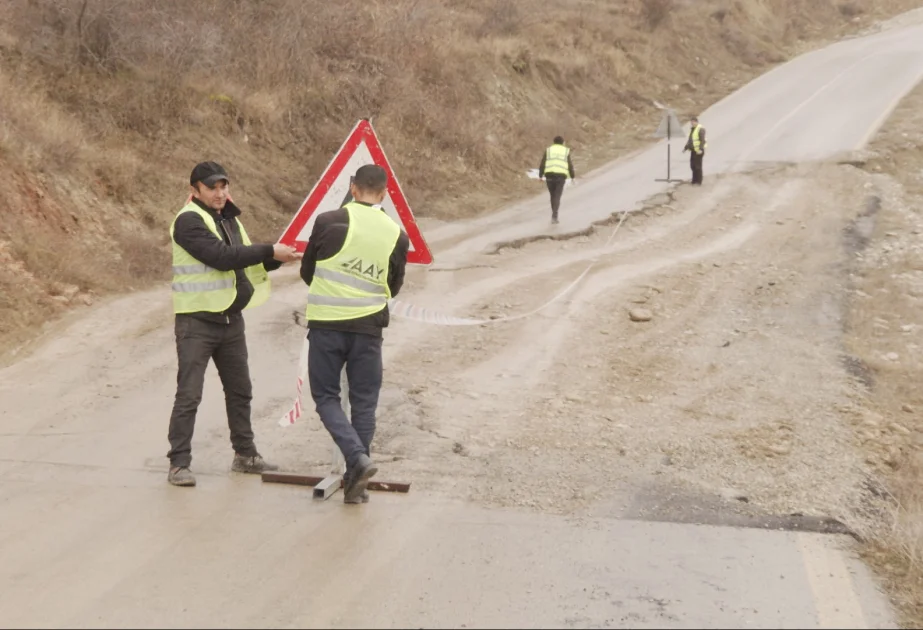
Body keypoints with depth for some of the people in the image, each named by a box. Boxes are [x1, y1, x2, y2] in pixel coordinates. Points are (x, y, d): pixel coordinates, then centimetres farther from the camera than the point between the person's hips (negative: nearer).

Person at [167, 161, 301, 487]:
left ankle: (245, 454, 29)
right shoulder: (188, 221, -14)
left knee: (239, 390, 16)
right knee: (189, 394, -6)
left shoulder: (229, 219, 13)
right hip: (197, 321, -8)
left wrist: (276, 258, -4)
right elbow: (221, 256, -25)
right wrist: (269, 251, -24)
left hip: (231, 318, 8)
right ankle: (178, 464, 2)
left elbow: (246, 262, 14)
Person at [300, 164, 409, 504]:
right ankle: (356, 484, 14)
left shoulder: (329, 222, -7)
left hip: (326, 324, -2)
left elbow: (306, 272, 6)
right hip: (368, 328, 2)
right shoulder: (397, 234, 0)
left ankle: (357, 458, -10)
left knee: (326, 396, 10)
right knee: (364, 403, 11)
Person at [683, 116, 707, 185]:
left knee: (697, 166, -6)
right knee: (693, 165, 9)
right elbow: (690, 140, 21)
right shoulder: (692, 129, 15)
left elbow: (702, 140, -21)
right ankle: (695, 180, 17)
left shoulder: (700, 129, -13)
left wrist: (700, 149, -31)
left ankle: (698, 182, 0)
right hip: (693, 150, 9)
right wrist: (685, 148, 15)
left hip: (698, 151, -9)